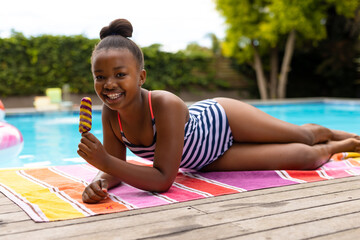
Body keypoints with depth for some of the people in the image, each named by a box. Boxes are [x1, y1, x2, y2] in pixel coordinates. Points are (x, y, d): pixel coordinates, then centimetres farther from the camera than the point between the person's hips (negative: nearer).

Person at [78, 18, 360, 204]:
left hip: (223, 120, -4)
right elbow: (116, 169, -13)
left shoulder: (166, 105, -41)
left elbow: (163, 179, -40)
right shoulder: (111, 114, -23)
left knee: (304, 137, 19)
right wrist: (100, 182, -36)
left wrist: (105, 161, -47)